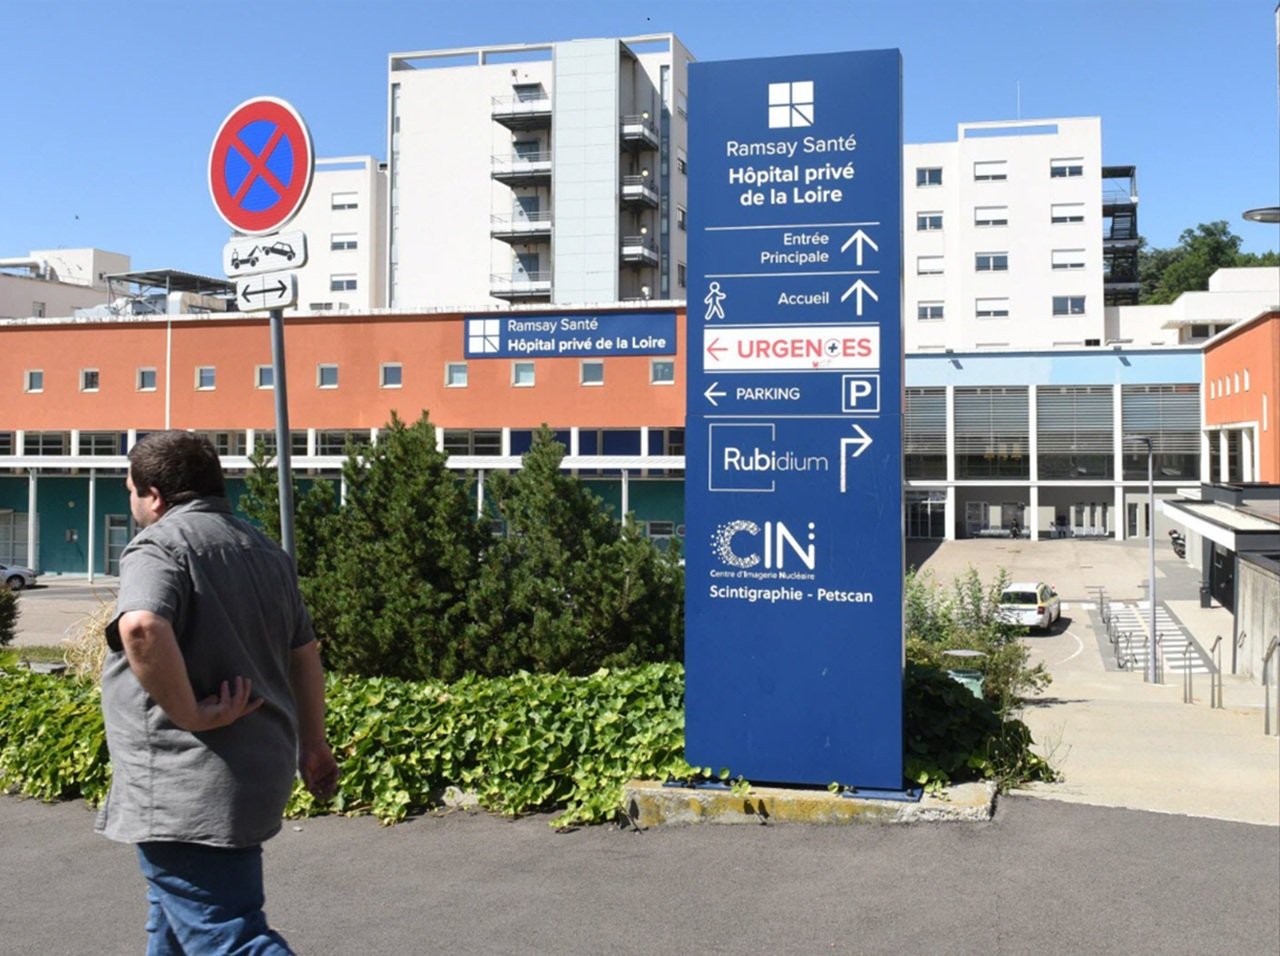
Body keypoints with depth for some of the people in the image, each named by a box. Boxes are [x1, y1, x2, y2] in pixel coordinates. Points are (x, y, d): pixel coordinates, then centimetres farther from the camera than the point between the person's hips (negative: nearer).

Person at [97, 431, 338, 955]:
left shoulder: (160, 545, -11)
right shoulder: (264, 550, 15)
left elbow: (142, 627, -33)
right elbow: (305, 655, 21)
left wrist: (189, 713, -21)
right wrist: (312, 745, 29)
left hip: (187, 790, -9)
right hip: (259, 770, 9)